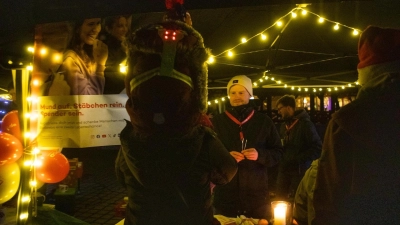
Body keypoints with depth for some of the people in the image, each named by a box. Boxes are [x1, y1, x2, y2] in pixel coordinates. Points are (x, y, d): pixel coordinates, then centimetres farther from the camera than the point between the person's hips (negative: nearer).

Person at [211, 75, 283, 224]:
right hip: (225, 193, 0)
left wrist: (260, 155, -13)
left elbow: (277, 153, 7)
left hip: (257, 193, 1)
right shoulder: (217, 122, 4)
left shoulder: (264, 121, 6)